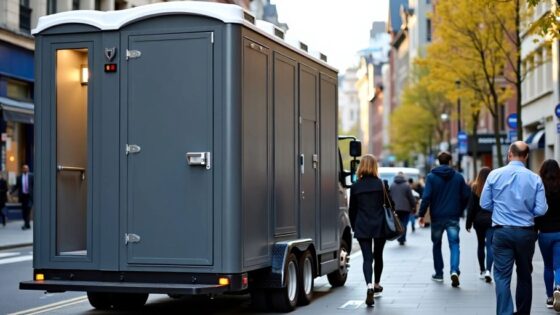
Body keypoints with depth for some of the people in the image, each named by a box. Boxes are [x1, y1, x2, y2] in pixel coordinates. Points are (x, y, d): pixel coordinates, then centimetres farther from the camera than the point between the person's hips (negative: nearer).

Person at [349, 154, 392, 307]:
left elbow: (352, 210, 6)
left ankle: (370, 287, -23)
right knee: (378, 255, 18)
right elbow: (389, 203, -1)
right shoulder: (380, 184, -4)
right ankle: (376, 285, 34)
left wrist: (354, 227, 16)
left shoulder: (355, 186, 1)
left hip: (362, 228, 0)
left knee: (367, 257, -3)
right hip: (379, 226, 0)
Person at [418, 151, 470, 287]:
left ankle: (439, 273, 20)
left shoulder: (431, 177, -4)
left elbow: (426, 197, -11)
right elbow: (466, 196, 1)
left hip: (437, 217, 0)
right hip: (453, 217, 0)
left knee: (437, 245, 15)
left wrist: (421, 214, -5)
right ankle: (454, 270, -23)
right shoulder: (458, 177, 2)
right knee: (454, 244, -1)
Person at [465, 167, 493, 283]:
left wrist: (468, 223, 2)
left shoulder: (475, 188, -4)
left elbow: (471, 207, -4)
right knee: (490, 245, -3)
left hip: (478, 220, 1)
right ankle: (488, 270, -21)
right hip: (491, 220, -1)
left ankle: (482, 270, 21)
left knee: (481, 244, 16)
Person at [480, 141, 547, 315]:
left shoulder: (495, 175, -5)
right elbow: (541, 210, -6)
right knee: (524, 276, 17)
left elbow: (485, 204, 1)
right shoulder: (535, 179, -6)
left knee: (502, 276, 0)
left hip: (502, 231, -1)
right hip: (526, 232, 1)